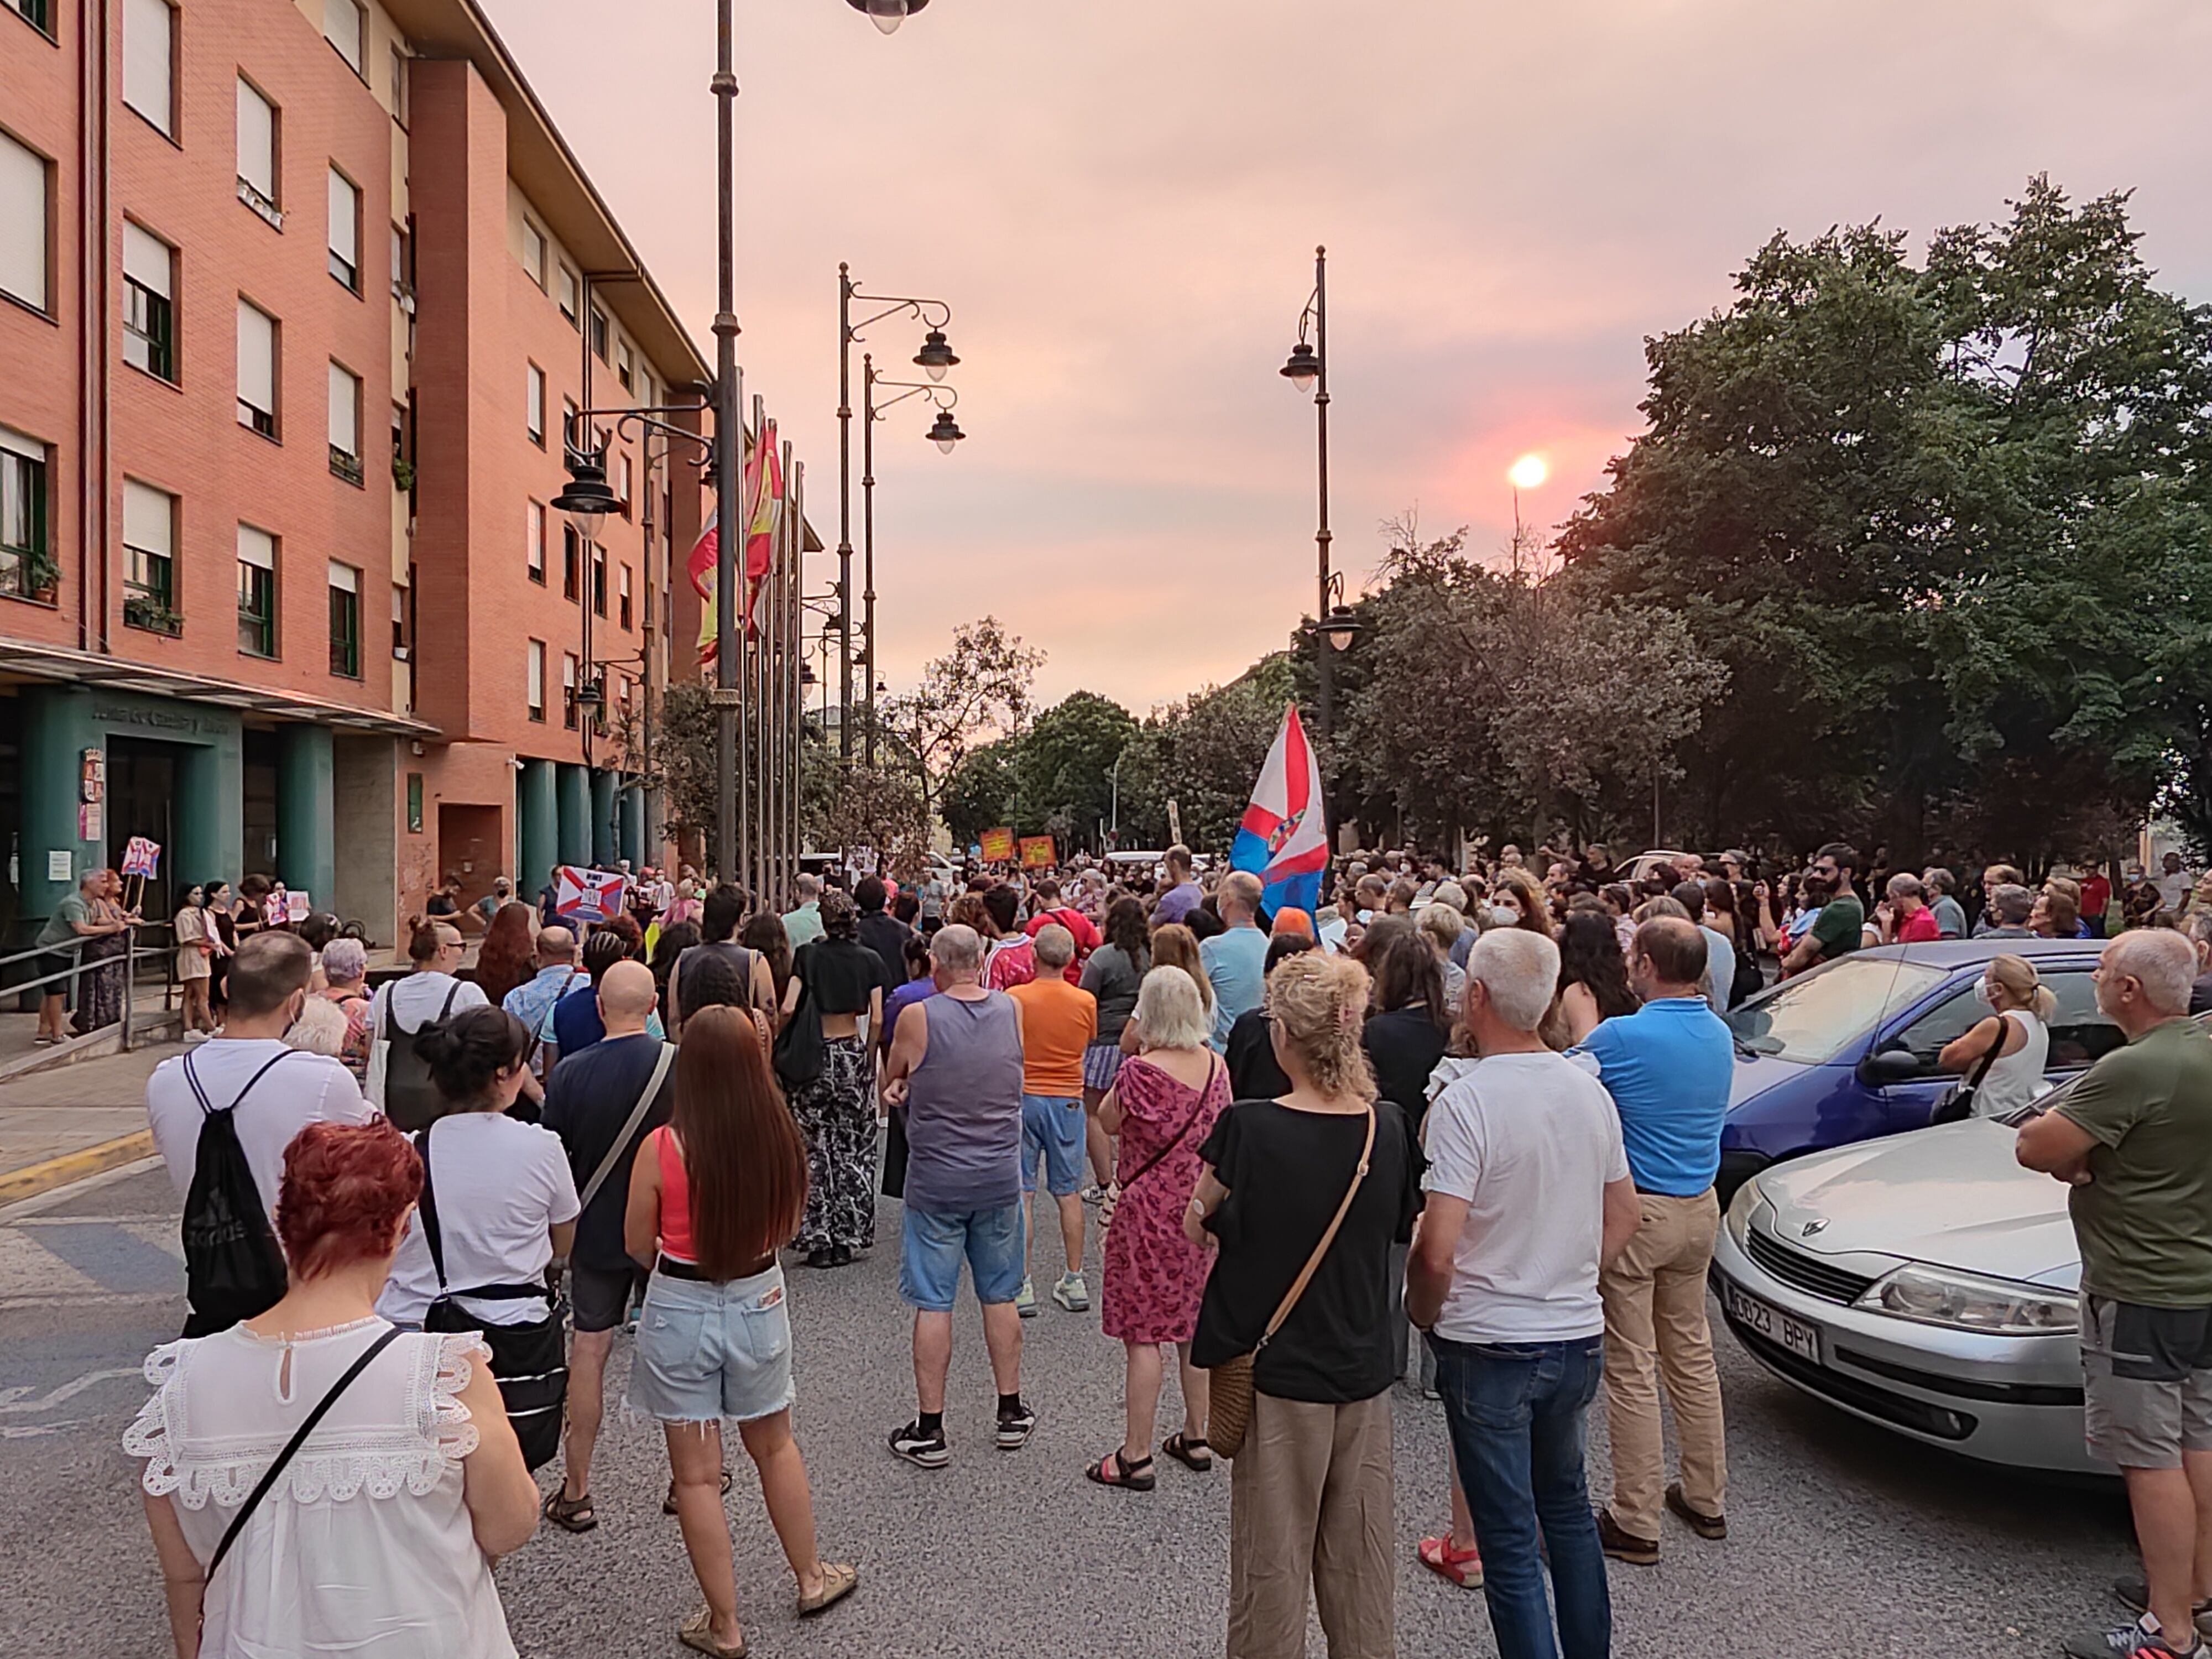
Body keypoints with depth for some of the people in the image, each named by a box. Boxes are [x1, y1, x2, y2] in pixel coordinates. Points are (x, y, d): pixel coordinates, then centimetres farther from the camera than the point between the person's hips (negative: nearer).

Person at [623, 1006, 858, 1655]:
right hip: (759, 1304, 3)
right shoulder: (782, 1139, -14)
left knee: (697, 1475, 13)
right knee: (775, 1446, 26)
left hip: (680, 1311, -3)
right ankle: (811, 1578, 41)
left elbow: (638, 1245, -6)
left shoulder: (662, 1148, -21)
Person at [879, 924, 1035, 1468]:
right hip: (1000, 1178, 4)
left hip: (935, 1182, -3)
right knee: (1000, 1296, 15)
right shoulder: (1013, 1010, -2)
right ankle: (1012, 1413, 27)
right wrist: (914, 1081, 4)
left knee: (933, 1304, 5)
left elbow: (890, 1085, 4)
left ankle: (929, 1430, 14)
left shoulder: (918, 1018, -13)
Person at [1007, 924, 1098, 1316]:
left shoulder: (1014, 998, -10)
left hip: (1023, 1098, -2)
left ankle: (1023, 1286, 5)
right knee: (1069, 1193, 10)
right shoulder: (1086, 1001, -4)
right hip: (1068, 1100, 2)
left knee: (1020, 1193, 4)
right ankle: (1074, 1281, 16)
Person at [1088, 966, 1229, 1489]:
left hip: (1150, 1210, -6)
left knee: (1143, 1333, 1)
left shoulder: (1141, 1071, -19)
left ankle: (1136, 1456, 9)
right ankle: (1195, 1439, 29)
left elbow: (1109, 1122, -3)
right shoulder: (1216, 1066, -1)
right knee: (1196, 1326, 17)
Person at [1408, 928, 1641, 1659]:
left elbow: (1437, 1249, -24)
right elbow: (1623, 1215, 11)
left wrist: (1423, 1314, -6)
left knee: (1510, 1539, 6)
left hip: (1489, 1347, -7)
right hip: (1579, 1336, 7)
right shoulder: (1588, 1089, 0)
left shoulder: (1466, 1100, -21)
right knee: (1567, 1506, 25)